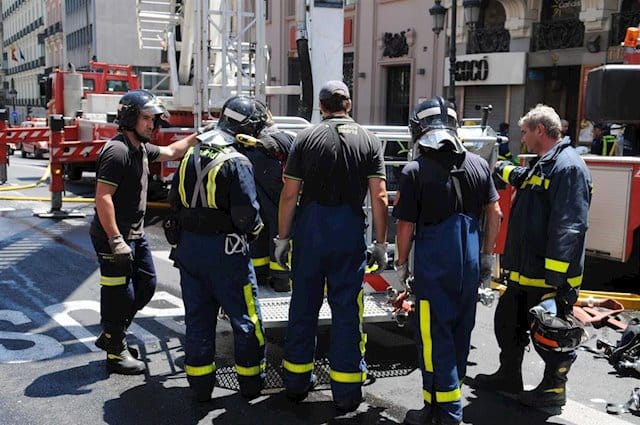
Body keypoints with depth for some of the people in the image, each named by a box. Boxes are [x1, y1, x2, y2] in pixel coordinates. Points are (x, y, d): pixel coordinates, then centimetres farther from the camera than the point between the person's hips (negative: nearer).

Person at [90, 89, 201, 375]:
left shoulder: (141, 148, 11)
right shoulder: (117, 151, -19)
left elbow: (171, 152, 28)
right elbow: (103, 197, -24)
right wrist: (115, 241, -27)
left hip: (135, 234, 10)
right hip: (115, 236, -10)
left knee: (146, 285, 16)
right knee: (120, 294, 0)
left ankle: (110, 337, 31)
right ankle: (116, 353, 15)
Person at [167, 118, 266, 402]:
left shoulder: (190, 158, 8)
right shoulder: (236, 163, -14)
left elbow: (174, 201, 15)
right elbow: (246, 213, -20)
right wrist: (253, 230, -1)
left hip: (189, 247, 6)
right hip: (225, 249, -6)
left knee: (197, 317, 14)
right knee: (245, 318, 8)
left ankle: (200, 386, 22)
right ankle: (250, 382, 19)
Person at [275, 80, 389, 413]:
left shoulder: (306, 138, 1)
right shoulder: (369, 141, 2)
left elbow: (289, 194, -2)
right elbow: (379, 197, -4)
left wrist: (283, 238, 5)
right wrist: (381, 243, 2)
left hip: (310, 229, 1)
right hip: (349, 231, 0)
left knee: (303, 305, 12)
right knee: (347, 309, 6)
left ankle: (297, 383, 24)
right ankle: (346, 393, 13)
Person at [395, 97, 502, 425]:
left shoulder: (415, 171, -11)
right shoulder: (478, 164, 2)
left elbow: (406, 226, -9)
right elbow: (494, 213, 7)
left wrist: (401, 265, 3)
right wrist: (487, 255, 17)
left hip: (433, 265, -5)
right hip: (469, 264, 5)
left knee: (435, 337, 2)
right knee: (460, 331, 17)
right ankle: (449, 390, 33)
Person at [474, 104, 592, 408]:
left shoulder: (568, 167, -19)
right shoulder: (542, 165, 14)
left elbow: (568, 228, -27)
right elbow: (522, 178, 41)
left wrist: (555, 279, -30)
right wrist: (499, 167, 53)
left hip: (549, 277, -10)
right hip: (524, 273, 10)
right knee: (508, 323, 20)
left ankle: (554, 389, 23)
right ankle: (509, 376, 35)